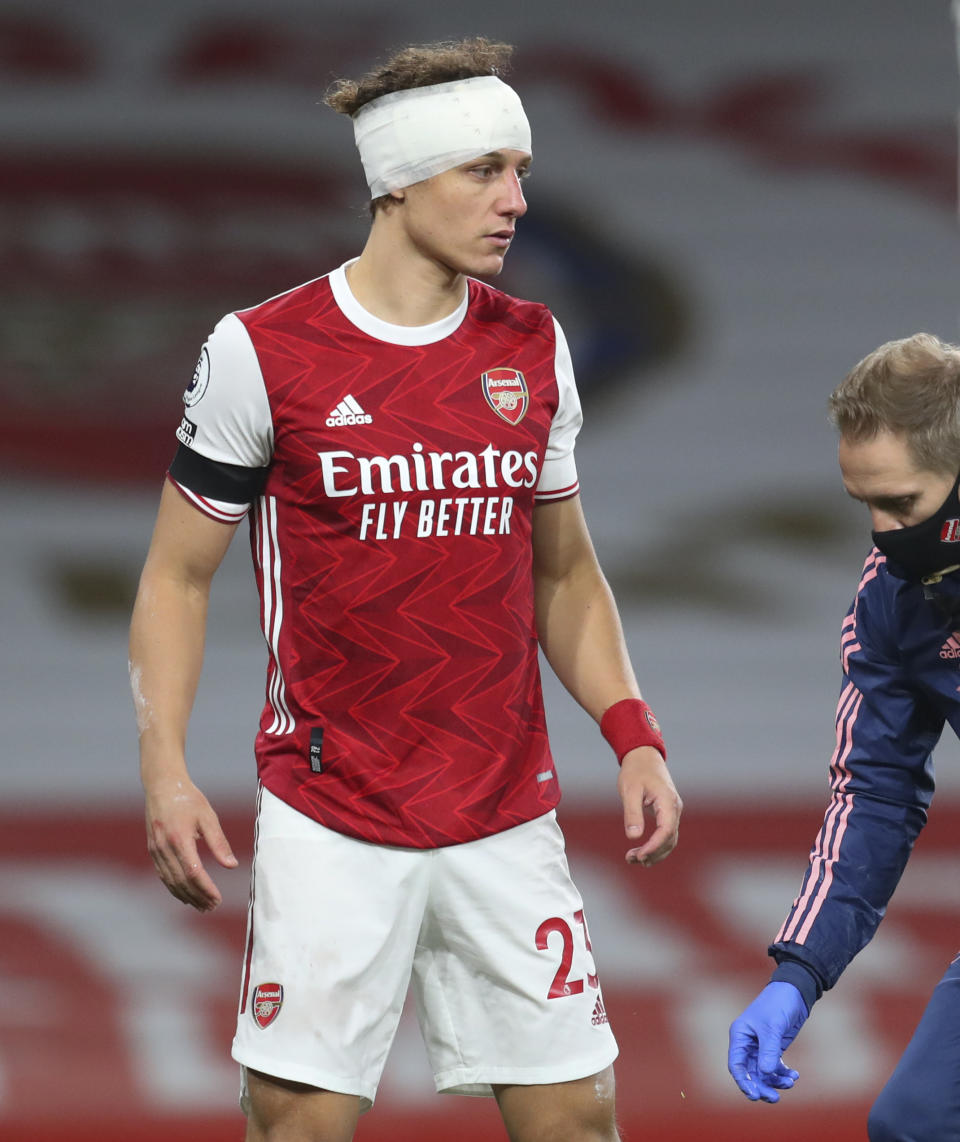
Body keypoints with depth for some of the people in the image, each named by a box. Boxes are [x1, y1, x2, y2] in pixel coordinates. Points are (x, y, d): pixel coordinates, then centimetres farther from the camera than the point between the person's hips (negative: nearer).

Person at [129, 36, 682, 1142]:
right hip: (329, 825, -3)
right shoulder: (262, 351, -6)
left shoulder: (533, 349, 7)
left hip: (508, 820, 4)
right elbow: (178, 574, 2)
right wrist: (164, 771, -10)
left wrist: (634, 736, 4)